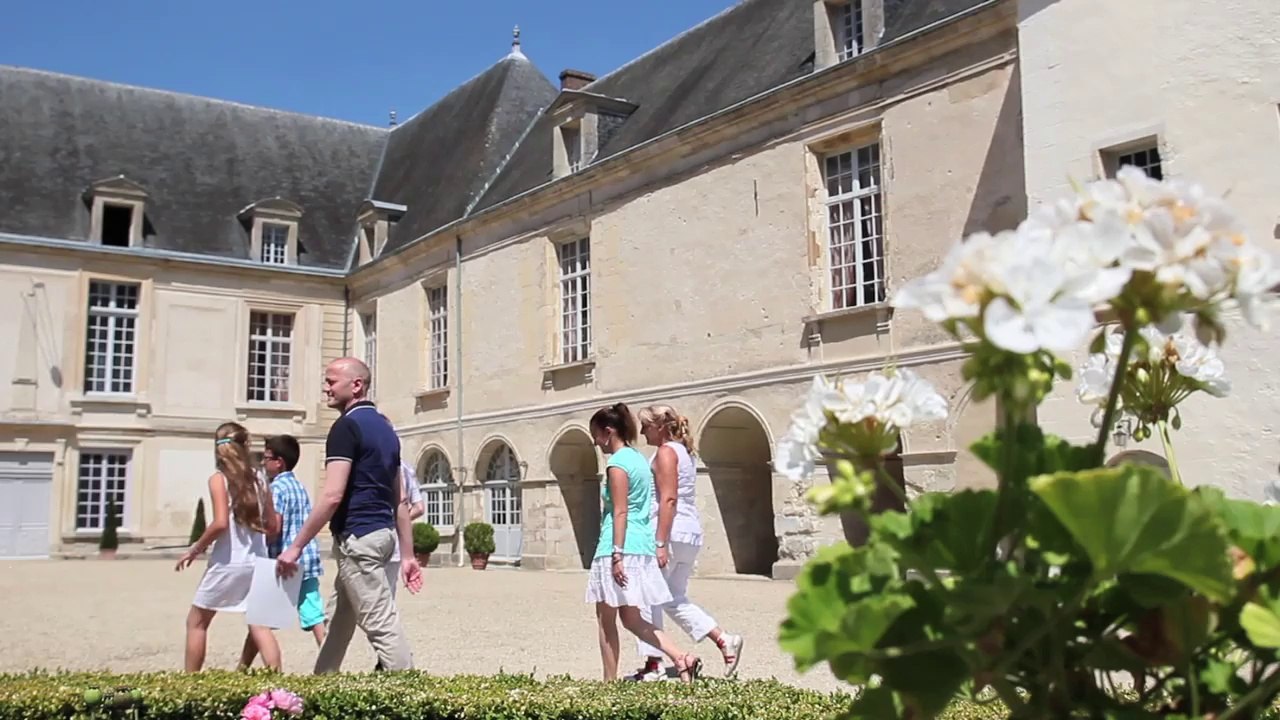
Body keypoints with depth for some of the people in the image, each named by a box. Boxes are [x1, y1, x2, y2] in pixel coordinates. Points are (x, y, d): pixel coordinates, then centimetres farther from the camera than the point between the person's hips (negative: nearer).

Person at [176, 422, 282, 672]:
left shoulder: (219, 479, -7)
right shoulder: (258, 481, 7)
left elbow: (221, 523, -19)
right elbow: (273, 527, 9)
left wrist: (195, 549, -6)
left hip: (227, 562, -4)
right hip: (256, 562, 4)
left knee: (196, 622, 13)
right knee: (259, 625, 5)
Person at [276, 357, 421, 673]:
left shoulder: (347, 426, -13)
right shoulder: (385, 428, 15)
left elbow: (332, 496, -21)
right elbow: (398, 500, 15)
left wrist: (296, 546, -16)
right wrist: (408, 554, 17)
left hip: (358, 538, -10)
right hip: (382, 533, 10)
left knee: (382, 625, -8)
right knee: (338, 619, 20)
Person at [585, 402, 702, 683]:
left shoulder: (617, 463, -10)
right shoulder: (638, 458, 17)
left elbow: (620, 512, -17)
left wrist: (617, 554, -20)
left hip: (620, 547, -9)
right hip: (643, 546, 9)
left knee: (606, 618, 2)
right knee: (631, 618, 13)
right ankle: (682, 659, 2)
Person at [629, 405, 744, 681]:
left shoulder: (665, 452, -9)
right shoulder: (683, 451, 20)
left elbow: (668, 500, -18)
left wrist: (660, 543, -22)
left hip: (669, 533, -10)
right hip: (690, 534, 10)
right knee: (675, 599, 15)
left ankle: (653, 665, 2)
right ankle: (725, 641, 5)